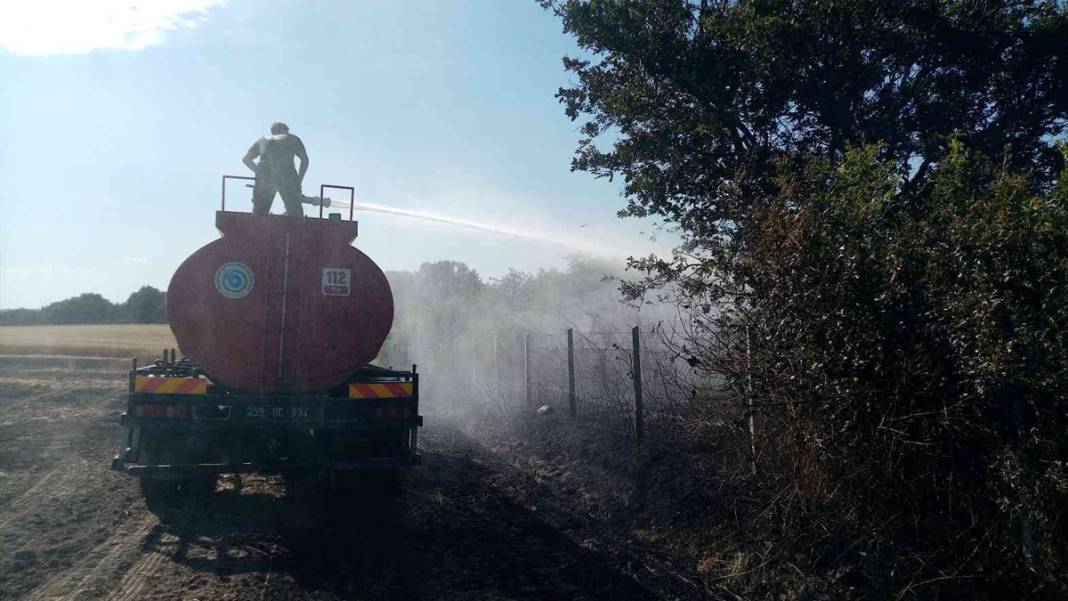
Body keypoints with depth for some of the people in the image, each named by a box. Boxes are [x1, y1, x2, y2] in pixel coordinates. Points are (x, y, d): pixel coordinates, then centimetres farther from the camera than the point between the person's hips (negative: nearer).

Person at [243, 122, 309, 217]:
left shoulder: (263, 140, 29)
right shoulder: (293, 139, 24)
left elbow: (246, 159, 22)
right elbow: (304, 159, 14)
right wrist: (299, 183, 15)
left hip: (264, 177, 2)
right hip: (286, 176, -2)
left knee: (258, 214, 7)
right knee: (295, 215, 2)